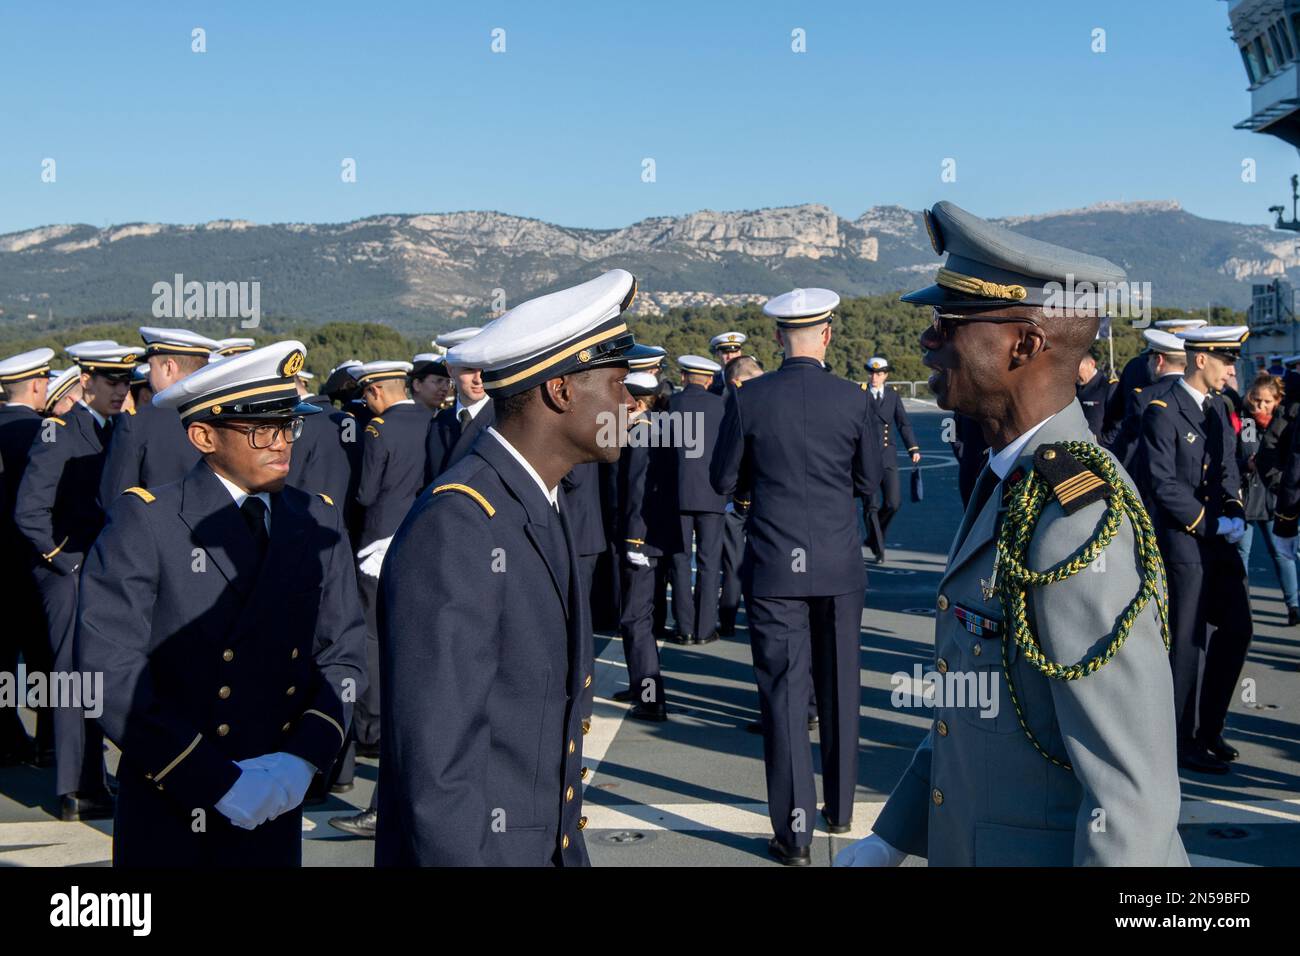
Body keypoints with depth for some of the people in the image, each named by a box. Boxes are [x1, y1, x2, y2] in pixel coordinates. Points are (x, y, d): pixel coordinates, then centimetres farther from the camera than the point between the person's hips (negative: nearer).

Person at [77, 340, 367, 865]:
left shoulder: (318, 521, 4)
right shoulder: (144, 521, -9)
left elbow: (343, 653, 5)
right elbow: (111, 671, -15)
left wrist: (303, 758, -11)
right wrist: (219, 783, -19)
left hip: (276, 808, 3)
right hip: (169, 818, -3)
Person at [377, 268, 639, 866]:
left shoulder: (542, 507, 8)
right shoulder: (455, 527, -23)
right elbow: (436, 776, -25)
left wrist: (569, 849, 18)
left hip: (552, 846, 9)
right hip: (473, 848, -8)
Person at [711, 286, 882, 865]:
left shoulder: (749, 399, -7)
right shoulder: (853, 399, -5)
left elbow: (723, 481, 1)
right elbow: (869, 485, 4)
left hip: (773, 567, -1)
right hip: (839, 566, 1)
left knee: (785, 693, 2)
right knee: (838, 690, 15)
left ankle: (795, 832, 4)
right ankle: (839, 809, 29)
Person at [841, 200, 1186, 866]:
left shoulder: (1080, 517, -25)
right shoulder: (1011, 481, 5)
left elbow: (1133, 792, -25)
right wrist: (893, 838, 13)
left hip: (1052, 852, -8)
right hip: (967, 845, 8)